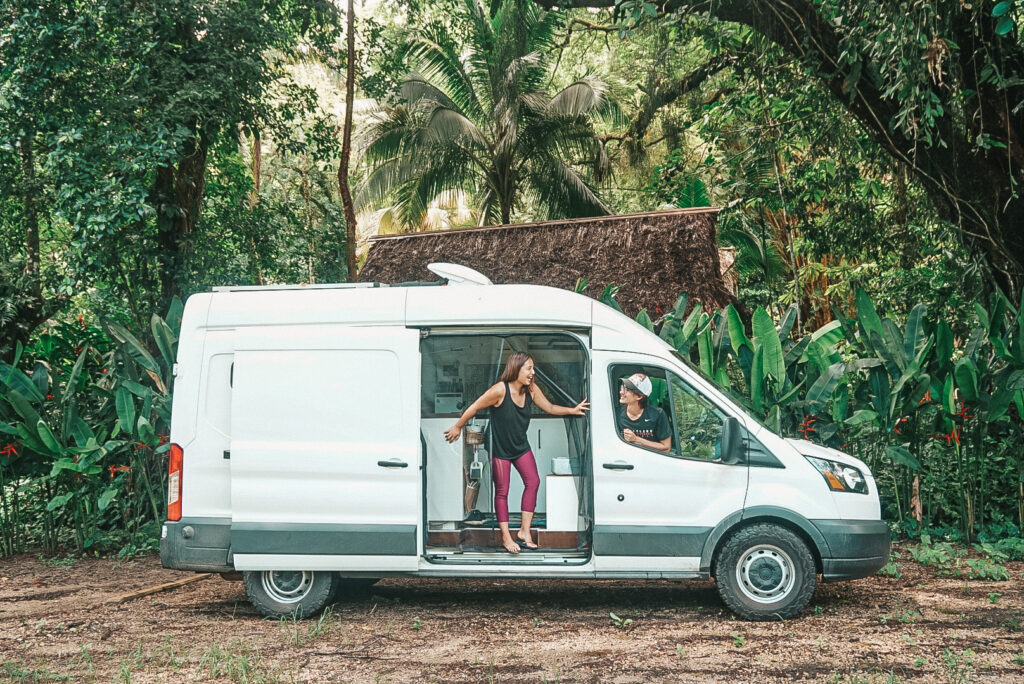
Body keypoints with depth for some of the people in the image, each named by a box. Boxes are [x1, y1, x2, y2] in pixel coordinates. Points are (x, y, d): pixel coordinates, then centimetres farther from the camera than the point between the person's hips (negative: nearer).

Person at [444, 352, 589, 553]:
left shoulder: (531, 389, -6)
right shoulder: (500, 390, -24)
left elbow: (550, 408, 4)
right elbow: (474, 408, -15)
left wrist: (573, 410, -10)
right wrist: (458, 427, -5)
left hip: (521, 446, 6)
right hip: (500, 448, -6)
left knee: (533, 482, -1)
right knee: (502, 491, 2)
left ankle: (524, 531, 8)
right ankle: (506, 537, 12)